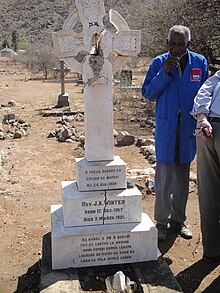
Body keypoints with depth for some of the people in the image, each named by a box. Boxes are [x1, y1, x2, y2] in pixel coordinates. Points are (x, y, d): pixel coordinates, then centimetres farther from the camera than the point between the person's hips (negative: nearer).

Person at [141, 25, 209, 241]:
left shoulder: (200, 62, 4)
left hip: (189, 127, 2)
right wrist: (164, 73, -14)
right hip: (166, 127, -2)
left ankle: (178, 219, 25)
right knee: (164, 176, -2)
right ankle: (162, 221, 13)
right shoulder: (159, 63, 0)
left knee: (183, 176, 11)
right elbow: (148, 94, -2)